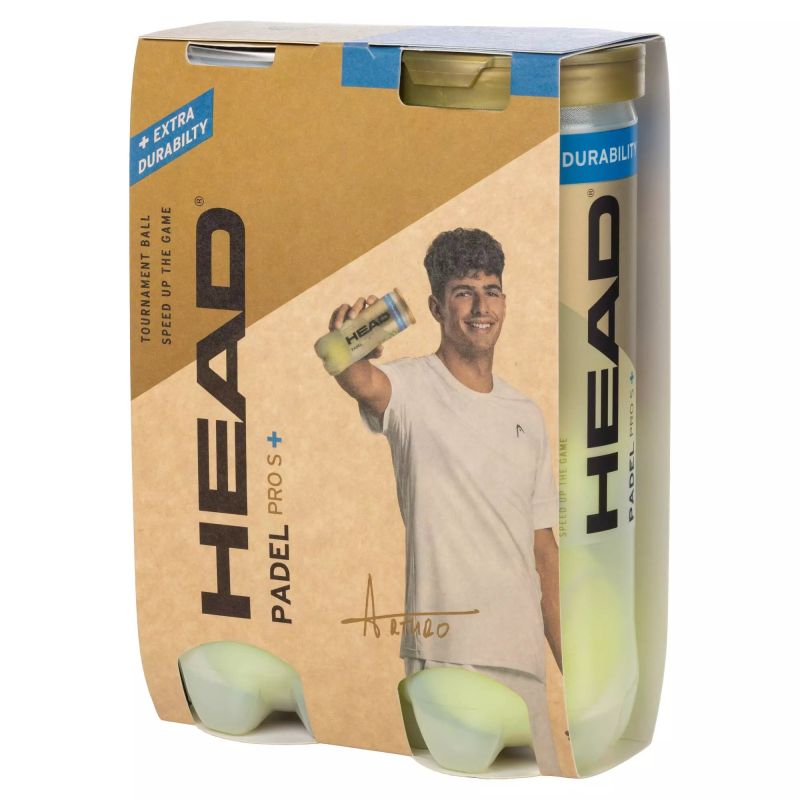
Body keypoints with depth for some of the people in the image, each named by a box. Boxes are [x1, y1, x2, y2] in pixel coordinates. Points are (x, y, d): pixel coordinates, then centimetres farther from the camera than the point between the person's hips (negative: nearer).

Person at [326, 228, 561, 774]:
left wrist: (570, 666, 13)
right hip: (445, 653, -6)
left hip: (523, 661, 6)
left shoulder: (527, 416, 16)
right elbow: (364, 382, -28)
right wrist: (352, 353, -53)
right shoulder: (412, 389, -2)